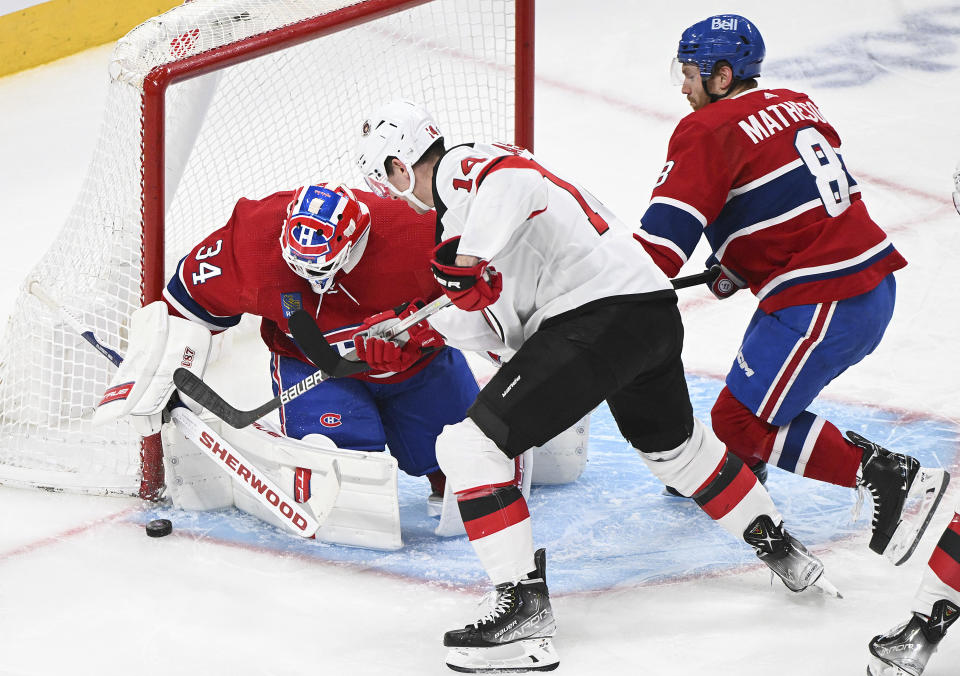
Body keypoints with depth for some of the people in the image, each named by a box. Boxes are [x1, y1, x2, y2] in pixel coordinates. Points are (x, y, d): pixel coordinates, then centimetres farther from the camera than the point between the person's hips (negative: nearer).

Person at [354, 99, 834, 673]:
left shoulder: (463, 168, -4)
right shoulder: (463, 206, 24)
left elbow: (513, 180, -29)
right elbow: (505, 329, 21)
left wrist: (468, 260, -32)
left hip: (599, 318, -10)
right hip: (657, 309, 10)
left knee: (471, 444, -8)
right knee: (673, 443, 35)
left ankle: (526, 610, -11)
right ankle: (780, 548, 51)